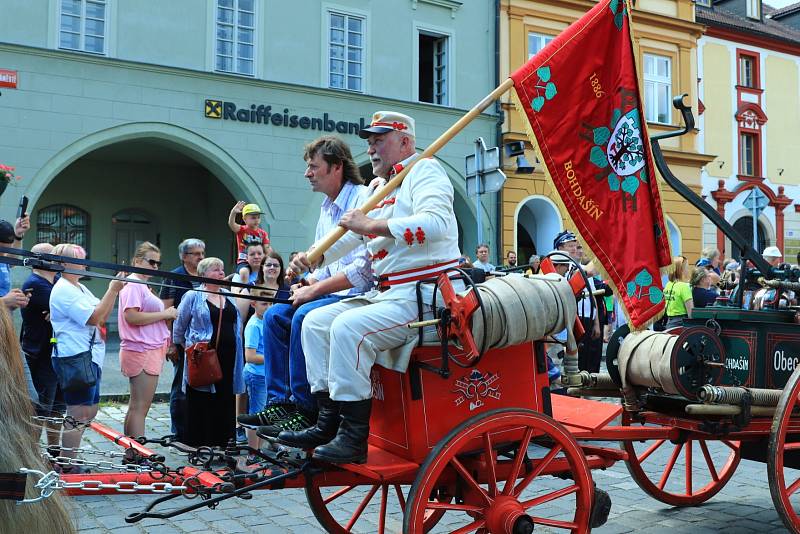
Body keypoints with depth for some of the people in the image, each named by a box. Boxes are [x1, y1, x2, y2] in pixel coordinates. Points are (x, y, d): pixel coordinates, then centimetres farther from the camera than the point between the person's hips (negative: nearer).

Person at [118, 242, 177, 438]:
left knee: (136, 407, 13)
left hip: (150, 350, 10)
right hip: (142, 351, -10)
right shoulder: (133, 284, -11)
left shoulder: (141, 285, 20)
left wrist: (168, 315, 9)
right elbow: (131, 316, -23)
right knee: (140, 407, -9)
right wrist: (164, 314, -17)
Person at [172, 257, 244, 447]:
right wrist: (186, 348, 5)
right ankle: (198, 444, 7)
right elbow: (179, 327, 5)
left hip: (228, 357, 5)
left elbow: (238, 324, 22)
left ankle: (222, 442, 16)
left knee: (225, 402, 7)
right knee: (201, 404, -1)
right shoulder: (193, 296, 0)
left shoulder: (229, 297, 16)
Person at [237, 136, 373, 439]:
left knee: (305, 316, -29)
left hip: (361, 295, -10)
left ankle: (306, 412, -20)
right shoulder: (326, 208, 18)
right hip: (335, 294, 10)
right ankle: (279, 402, 1)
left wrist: (315, 289, -18)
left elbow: (365, 267, -22)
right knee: (275, 315, -1)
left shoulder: (363, 199, -13)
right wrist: (308, 282, 3)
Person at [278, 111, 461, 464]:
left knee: (349, 326, -28)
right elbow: (351, 233, 23)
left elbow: (436, 222, -25)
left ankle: (354, 438, -22)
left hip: (424, 295, -10)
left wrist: (372, 225, -26)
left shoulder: (424, 170, -6)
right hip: (385, 294, 10)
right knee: (316, 322, 6)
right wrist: (312, 256, 6)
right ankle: (328, 423, 4)